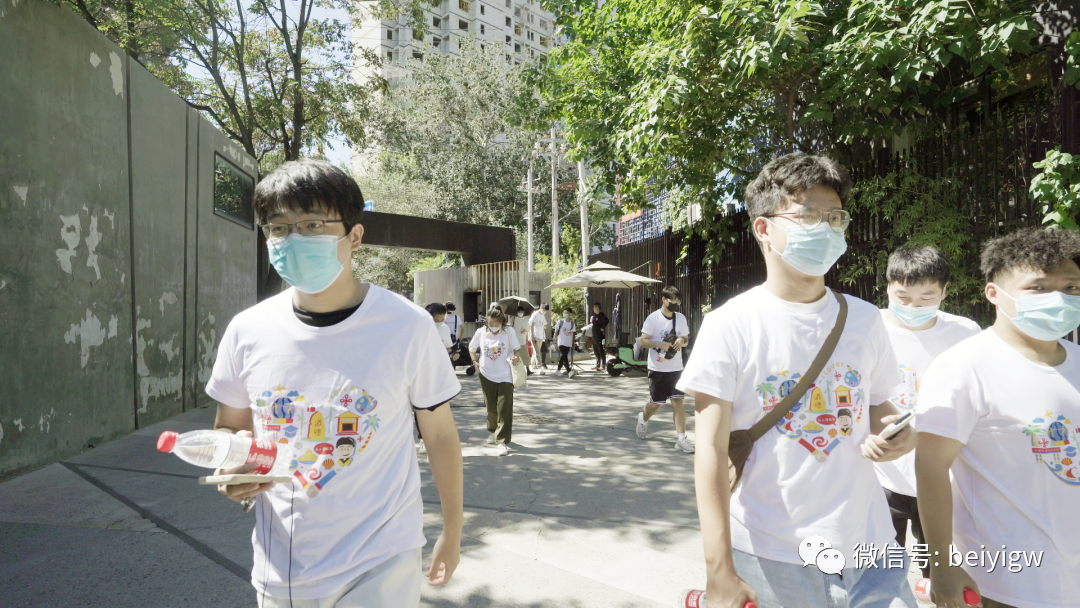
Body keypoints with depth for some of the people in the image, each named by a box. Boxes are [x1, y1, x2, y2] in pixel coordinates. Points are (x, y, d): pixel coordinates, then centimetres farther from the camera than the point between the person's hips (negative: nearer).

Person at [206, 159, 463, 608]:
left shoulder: (407, 327, -16)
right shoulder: (247, 332, -6)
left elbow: (440, 435, -5)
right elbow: (227, 429, 9)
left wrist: (452, 531, 5)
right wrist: (232, 472, -13)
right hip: (279, 571, 4)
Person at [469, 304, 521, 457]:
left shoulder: (509, 331, -11)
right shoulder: (480, 332, -5)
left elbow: (516, 349, -2)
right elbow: (472, 348, 12)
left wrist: (516, 357, -21)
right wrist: (475, 361, 0)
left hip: (505, 376, -2)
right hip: (487, 375, 2)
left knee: (504, 409, -8)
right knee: (491, 408, 16)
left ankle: (502, 441, -2)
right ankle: (492, 430, 42)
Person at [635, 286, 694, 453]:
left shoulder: (681, 318, 7)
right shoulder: (653, 318, -9)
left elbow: (686, 339, 15)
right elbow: (643, 341, -10)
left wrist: (682, 341, -8)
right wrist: (660, 344, -25)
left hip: (676, 368, 4)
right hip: (658, 368, -4)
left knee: (678, 401, -1)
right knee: (656, 403, 7)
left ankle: (681, 438, 4)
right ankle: (643, 418, 38)